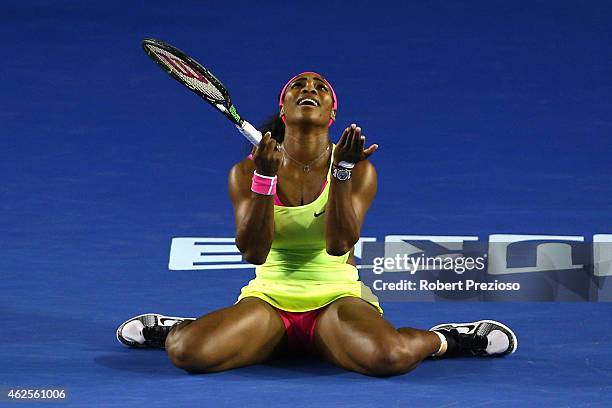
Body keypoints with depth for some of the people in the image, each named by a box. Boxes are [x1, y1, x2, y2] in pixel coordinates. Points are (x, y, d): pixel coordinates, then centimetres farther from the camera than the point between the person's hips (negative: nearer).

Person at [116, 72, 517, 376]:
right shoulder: (247, 171, -1)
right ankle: (173, 329, 11)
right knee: (189, 353, -27)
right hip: (269, 298, 2)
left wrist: (342, 170, -26)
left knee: (388, 357, -37)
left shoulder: (360, 170, -4)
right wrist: (264, 176, -23)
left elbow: (338, 245, -17)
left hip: (337, 298, -1)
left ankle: (440, 339, -1)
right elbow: (253, 252, -13)